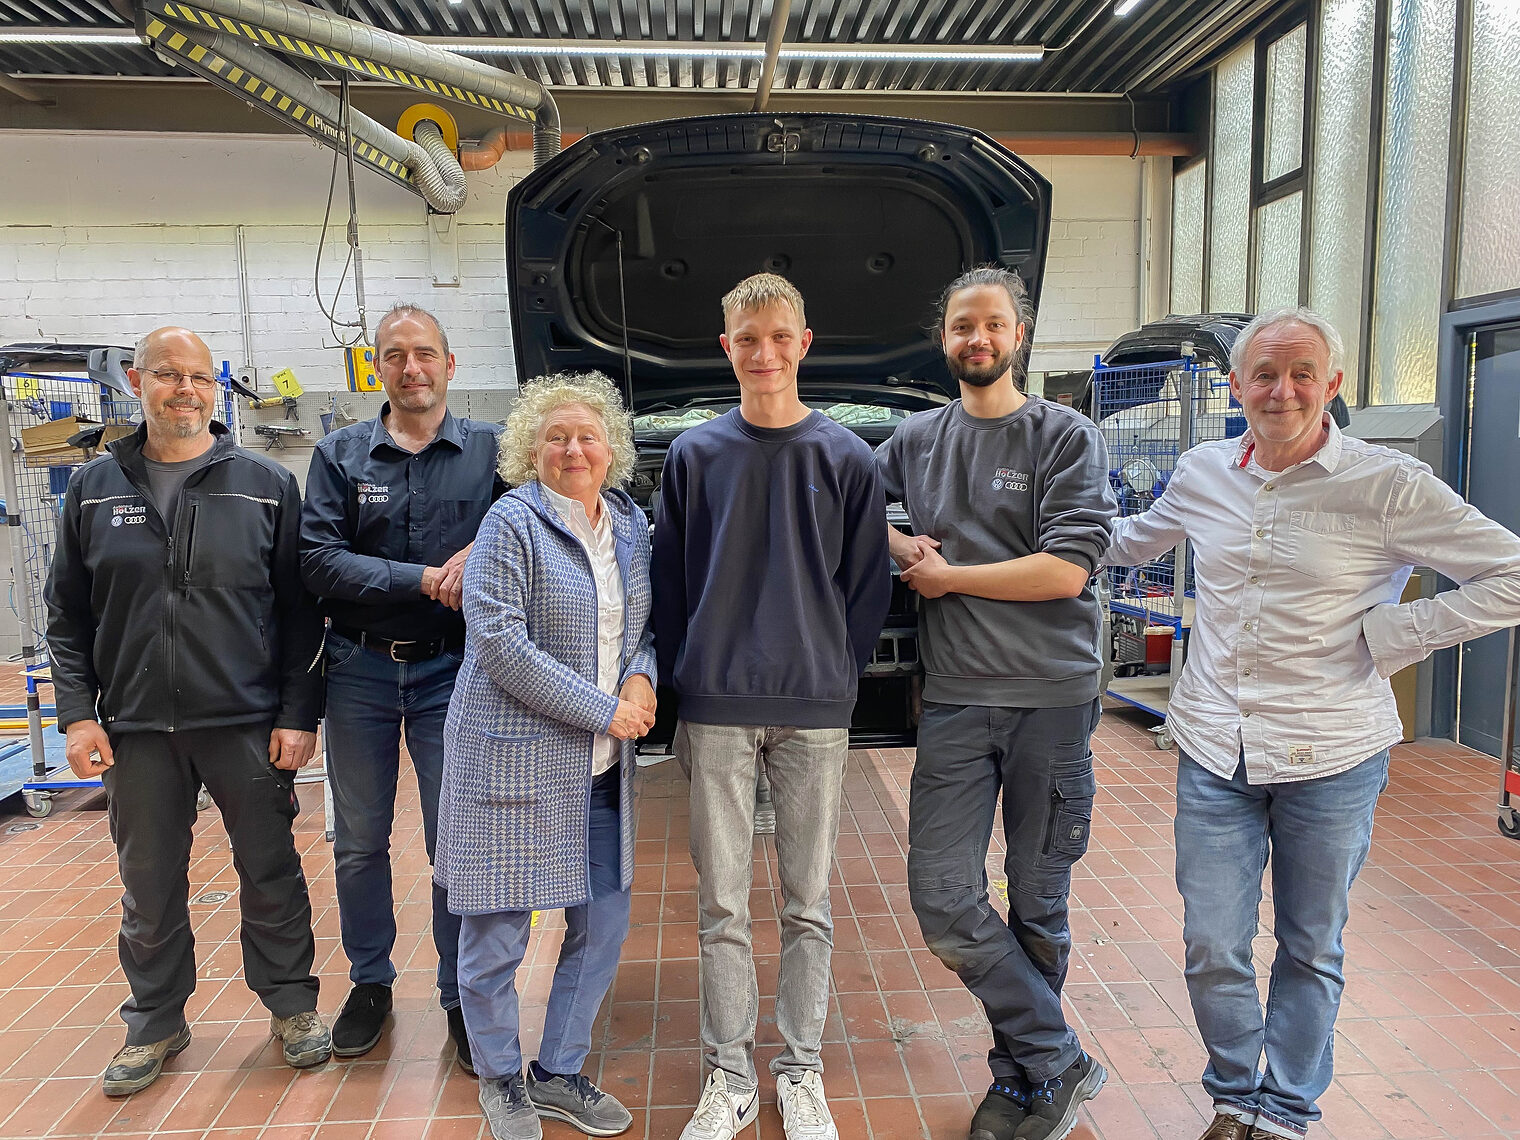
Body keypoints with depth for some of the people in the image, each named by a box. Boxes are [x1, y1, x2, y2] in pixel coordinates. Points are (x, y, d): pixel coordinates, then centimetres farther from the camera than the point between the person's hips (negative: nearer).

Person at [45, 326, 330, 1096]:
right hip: (134, 728, 2)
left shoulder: (267, 486, -1)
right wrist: (77, 713, 0)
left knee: (270, 872, 9)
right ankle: (155, 1022, 34)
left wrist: (299, 714, -7)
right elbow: (67, 615, 9)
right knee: (148, 885, 14)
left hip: (248, 723, -2)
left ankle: (291, 1003, 29)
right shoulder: (93, 489, 6)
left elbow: (300, 612, -2)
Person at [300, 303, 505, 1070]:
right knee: (358, 842, 13)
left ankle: (463, 994, 22)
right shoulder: (340, 455, 3)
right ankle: (369, 982, 33)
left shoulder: (489, 451, 1)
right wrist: (425, 579, -17)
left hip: (451, 669, -1)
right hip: (360, 669, 2)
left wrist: (481, 554, -21)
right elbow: (321, 562, -8)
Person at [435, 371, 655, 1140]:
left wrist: (641, 676, -5)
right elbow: (499, 642, -18)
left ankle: (558, 1074, 34)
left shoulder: (629, 525, 9)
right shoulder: (512, 523, -11)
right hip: (513, 760, -6)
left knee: (602, 926, 13)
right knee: (496, 933, 5)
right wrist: (604, 710, -16)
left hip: (600, 765, 6)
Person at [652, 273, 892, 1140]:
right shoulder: (694, 455, 4)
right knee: (722, 903, 8)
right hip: (717, 710, 1)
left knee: (809, 903, 10)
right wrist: (685, 686, 4)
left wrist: (836, 680, 0)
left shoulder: (847, 458, 1)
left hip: (815, 712, 0)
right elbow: (671, 582, 7)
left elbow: (867, 587, 4)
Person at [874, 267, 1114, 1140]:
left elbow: (1066, 570, -12)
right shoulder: (917, 439, 11)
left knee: (1039, 904, 9)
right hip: (956, 700, 3)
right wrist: (899, 545, 1)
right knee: (943, 897, -3)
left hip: (1052, 698, -3)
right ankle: (1060, 1063, 13)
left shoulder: (1067, 438, -1)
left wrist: (945, 577, -6)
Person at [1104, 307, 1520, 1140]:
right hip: (1214, 751, 3)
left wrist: (1392, 634, -12)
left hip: (1331, 757, -2)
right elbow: (1132, 541, 23)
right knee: (1212, 949, 6)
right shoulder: (1201, 473, 3)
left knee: (1311, 950, 15)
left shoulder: (1387, 485, -10)